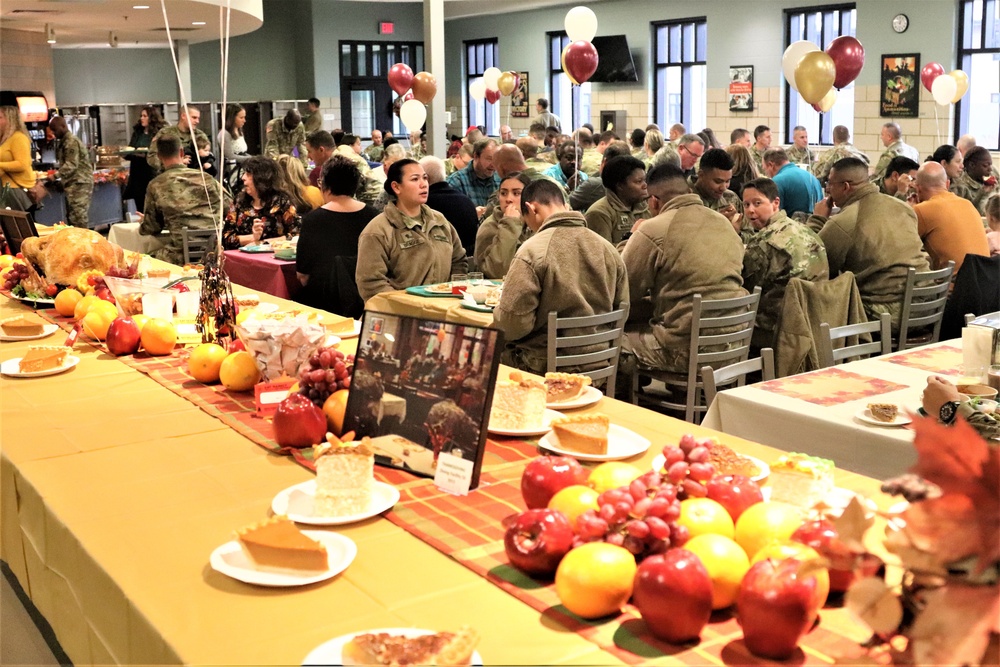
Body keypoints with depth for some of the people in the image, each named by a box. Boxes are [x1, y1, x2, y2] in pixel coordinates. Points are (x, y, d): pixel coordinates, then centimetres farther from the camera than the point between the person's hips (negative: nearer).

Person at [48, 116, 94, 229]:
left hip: (79, 184, -10)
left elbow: (71, 165, -21)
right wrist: (57, 174, 13)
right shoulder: (64, 141, 17)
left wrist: (56, 175, -21)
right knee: (71, 218, 11)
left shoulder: (72, 142, -14)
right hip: (72, 184, 10)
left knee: (78, 220, -13)